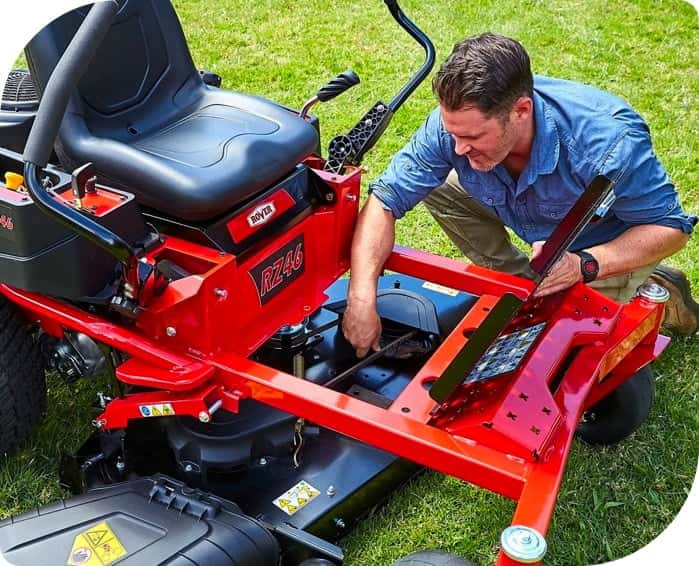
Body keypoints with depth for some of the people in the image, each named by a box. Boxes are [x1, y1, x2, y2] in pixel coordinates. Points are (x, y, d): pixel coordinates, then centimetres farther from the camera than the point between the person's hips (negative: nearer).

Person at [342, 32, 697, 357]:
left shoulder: (608, 142, -41)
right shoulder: (457, 121, -30)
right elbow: (386, 198, -25)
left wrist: (584, 265, -45)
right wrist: (362, 297, -37)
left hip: (606, 243, -4)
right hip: (542, 231, 5)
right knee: (439, 189, -10)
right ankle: (520, 280, 5)